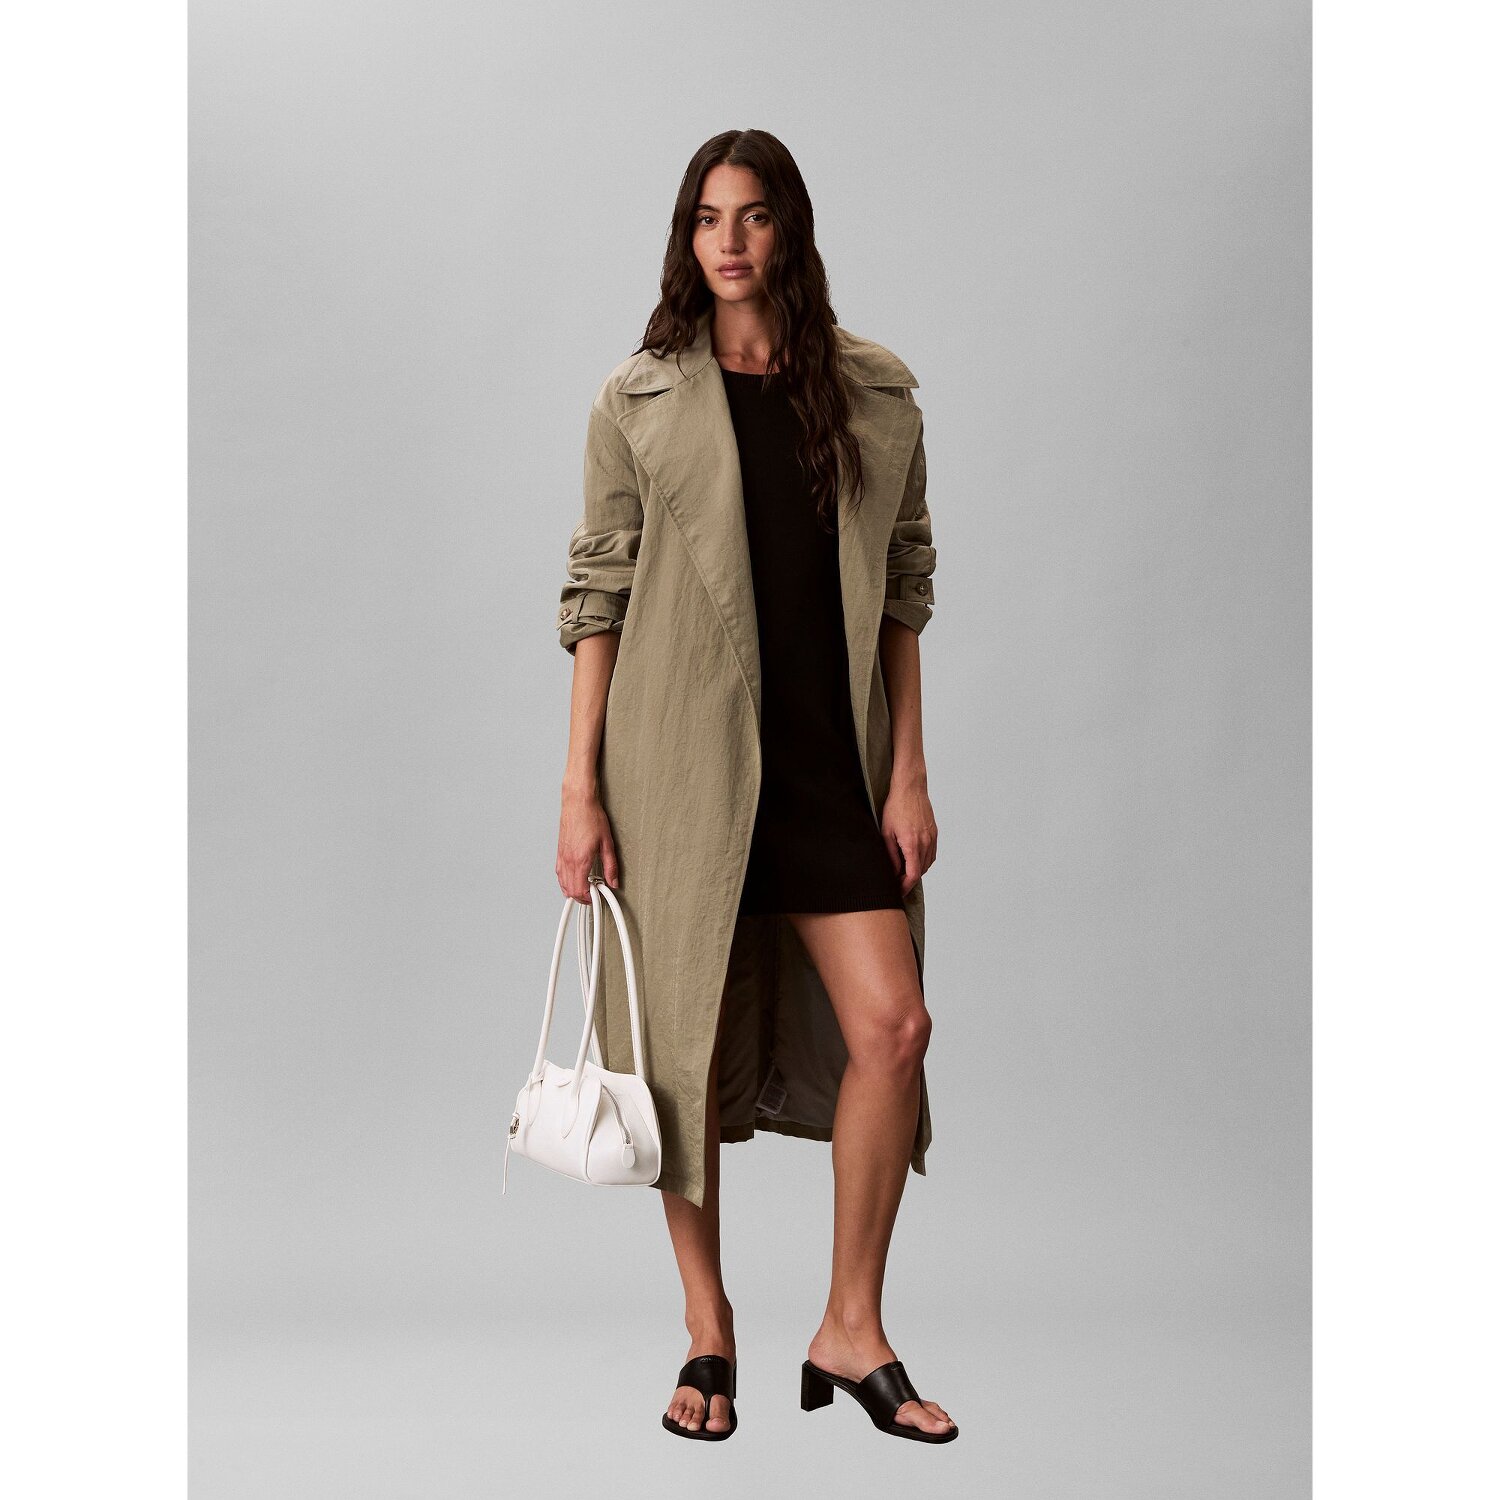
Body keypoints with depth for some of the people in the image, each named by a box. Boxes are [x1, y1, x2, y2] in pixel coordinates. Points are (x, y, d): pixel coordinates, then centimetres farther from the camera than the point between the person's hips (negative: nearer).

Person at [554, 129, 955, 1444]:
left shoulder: (877, 395, 8)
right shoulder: (639, 398, 3)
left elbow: (903, 590, 9)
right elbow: (597, 593, 2)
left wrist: (909, 772, 3)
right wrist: (580, 789, -4)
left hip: (830, 756, 2)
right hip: (680, 755, -2)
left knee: (893, 1025, -5)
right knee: (687, 1046, 3)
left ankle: (852, 1332, 11)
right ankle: (708, 1332, 20)